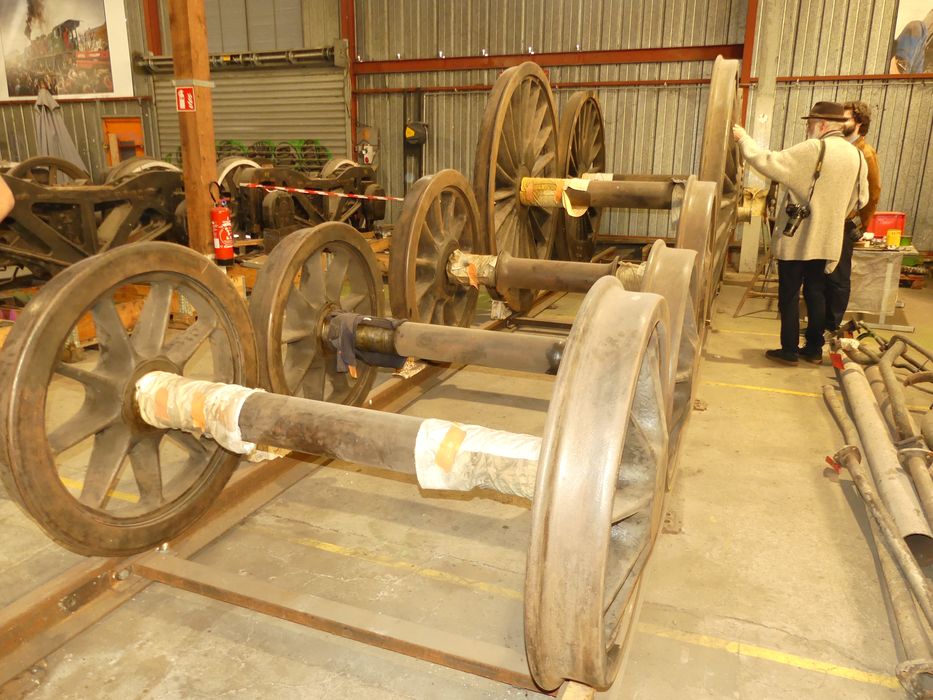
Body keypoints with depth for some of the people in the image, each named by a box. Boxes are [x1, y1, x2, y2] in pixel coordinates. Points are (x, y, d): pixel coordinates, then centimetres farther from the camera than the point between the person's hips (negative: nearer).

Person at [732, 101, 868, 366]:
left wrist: (743, 139, -6)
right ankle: (814, 349, 20)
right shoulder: (856, 155, 7)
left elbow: (768, 163, -18)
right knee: (815, 293, 14)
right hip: (827, 240, 7)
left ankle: (789, 350, 8)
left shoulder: (813, 149, -16)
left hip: (797, 238, -7)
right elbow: (861, 198, 14)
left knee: (789, 295, 2)